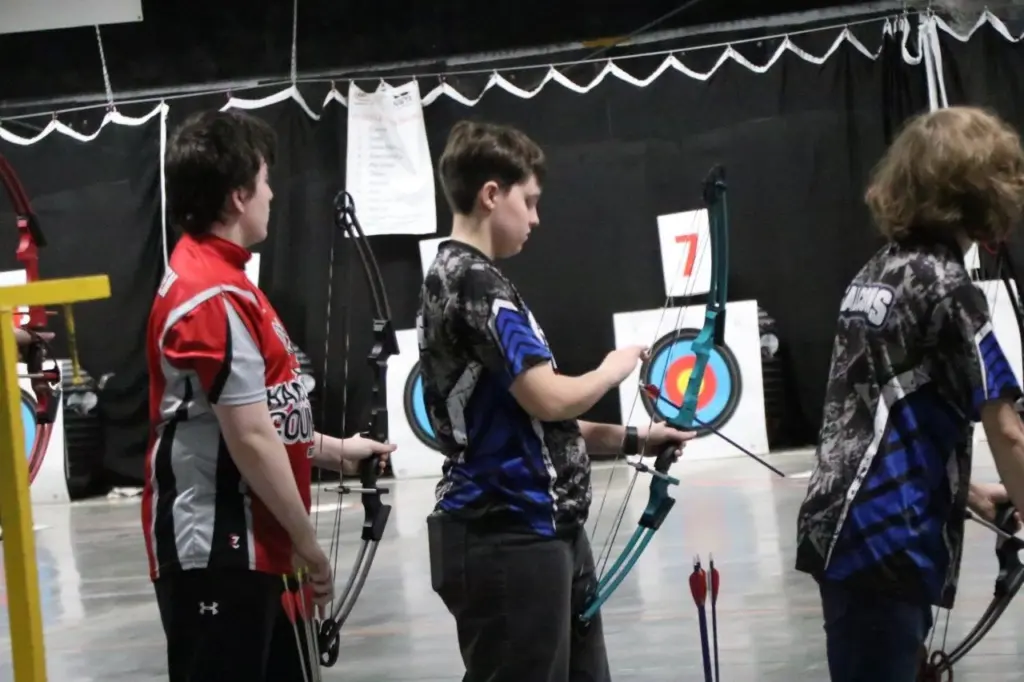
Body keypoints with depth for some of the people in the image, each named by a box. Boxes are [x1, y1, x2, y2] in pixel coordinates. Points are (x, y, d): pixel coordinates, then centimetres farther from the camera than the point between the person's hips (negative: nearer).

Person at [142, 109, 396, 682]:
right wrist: (309, 545, -13)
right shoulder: (216, 298, -20)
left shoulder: (210, 277, 14)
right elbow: (251, 441, -21)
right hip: (216, 554, -11)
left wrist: (336, 450, 31)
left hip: (244, 548, 11)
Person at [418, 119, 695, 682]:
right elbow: (548, 400, -22)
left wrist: (632, 439, 18)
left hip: (541, 534, 10)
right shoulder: (476, 282, -15)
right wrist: (614, 369, -3)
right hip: (508, 541, -10)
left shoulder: (457, 277, 17)